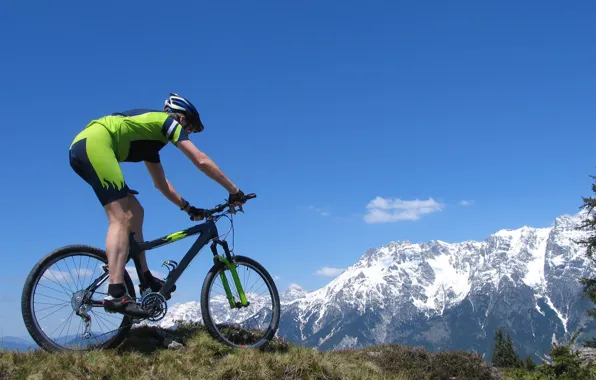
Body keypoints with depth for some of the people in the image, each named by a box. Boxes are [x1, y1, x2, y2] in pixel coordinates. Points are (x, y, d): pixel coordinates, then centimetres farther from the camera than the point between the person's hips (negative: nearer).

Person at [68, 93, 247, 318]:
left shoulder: (150, 134, 31)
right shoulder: (168, 121, 8)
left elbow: (161, 183, 37)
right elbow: (202, 161, 0)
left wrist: (188, 208, 37)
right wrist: (234, 191, 5)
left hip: (81, 147, 10)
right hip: (94, 143, -10)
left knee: (134, 212, 13)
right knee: (122, 218, -16)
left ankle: (146, 279, 14)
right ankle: (115, 294, -26)